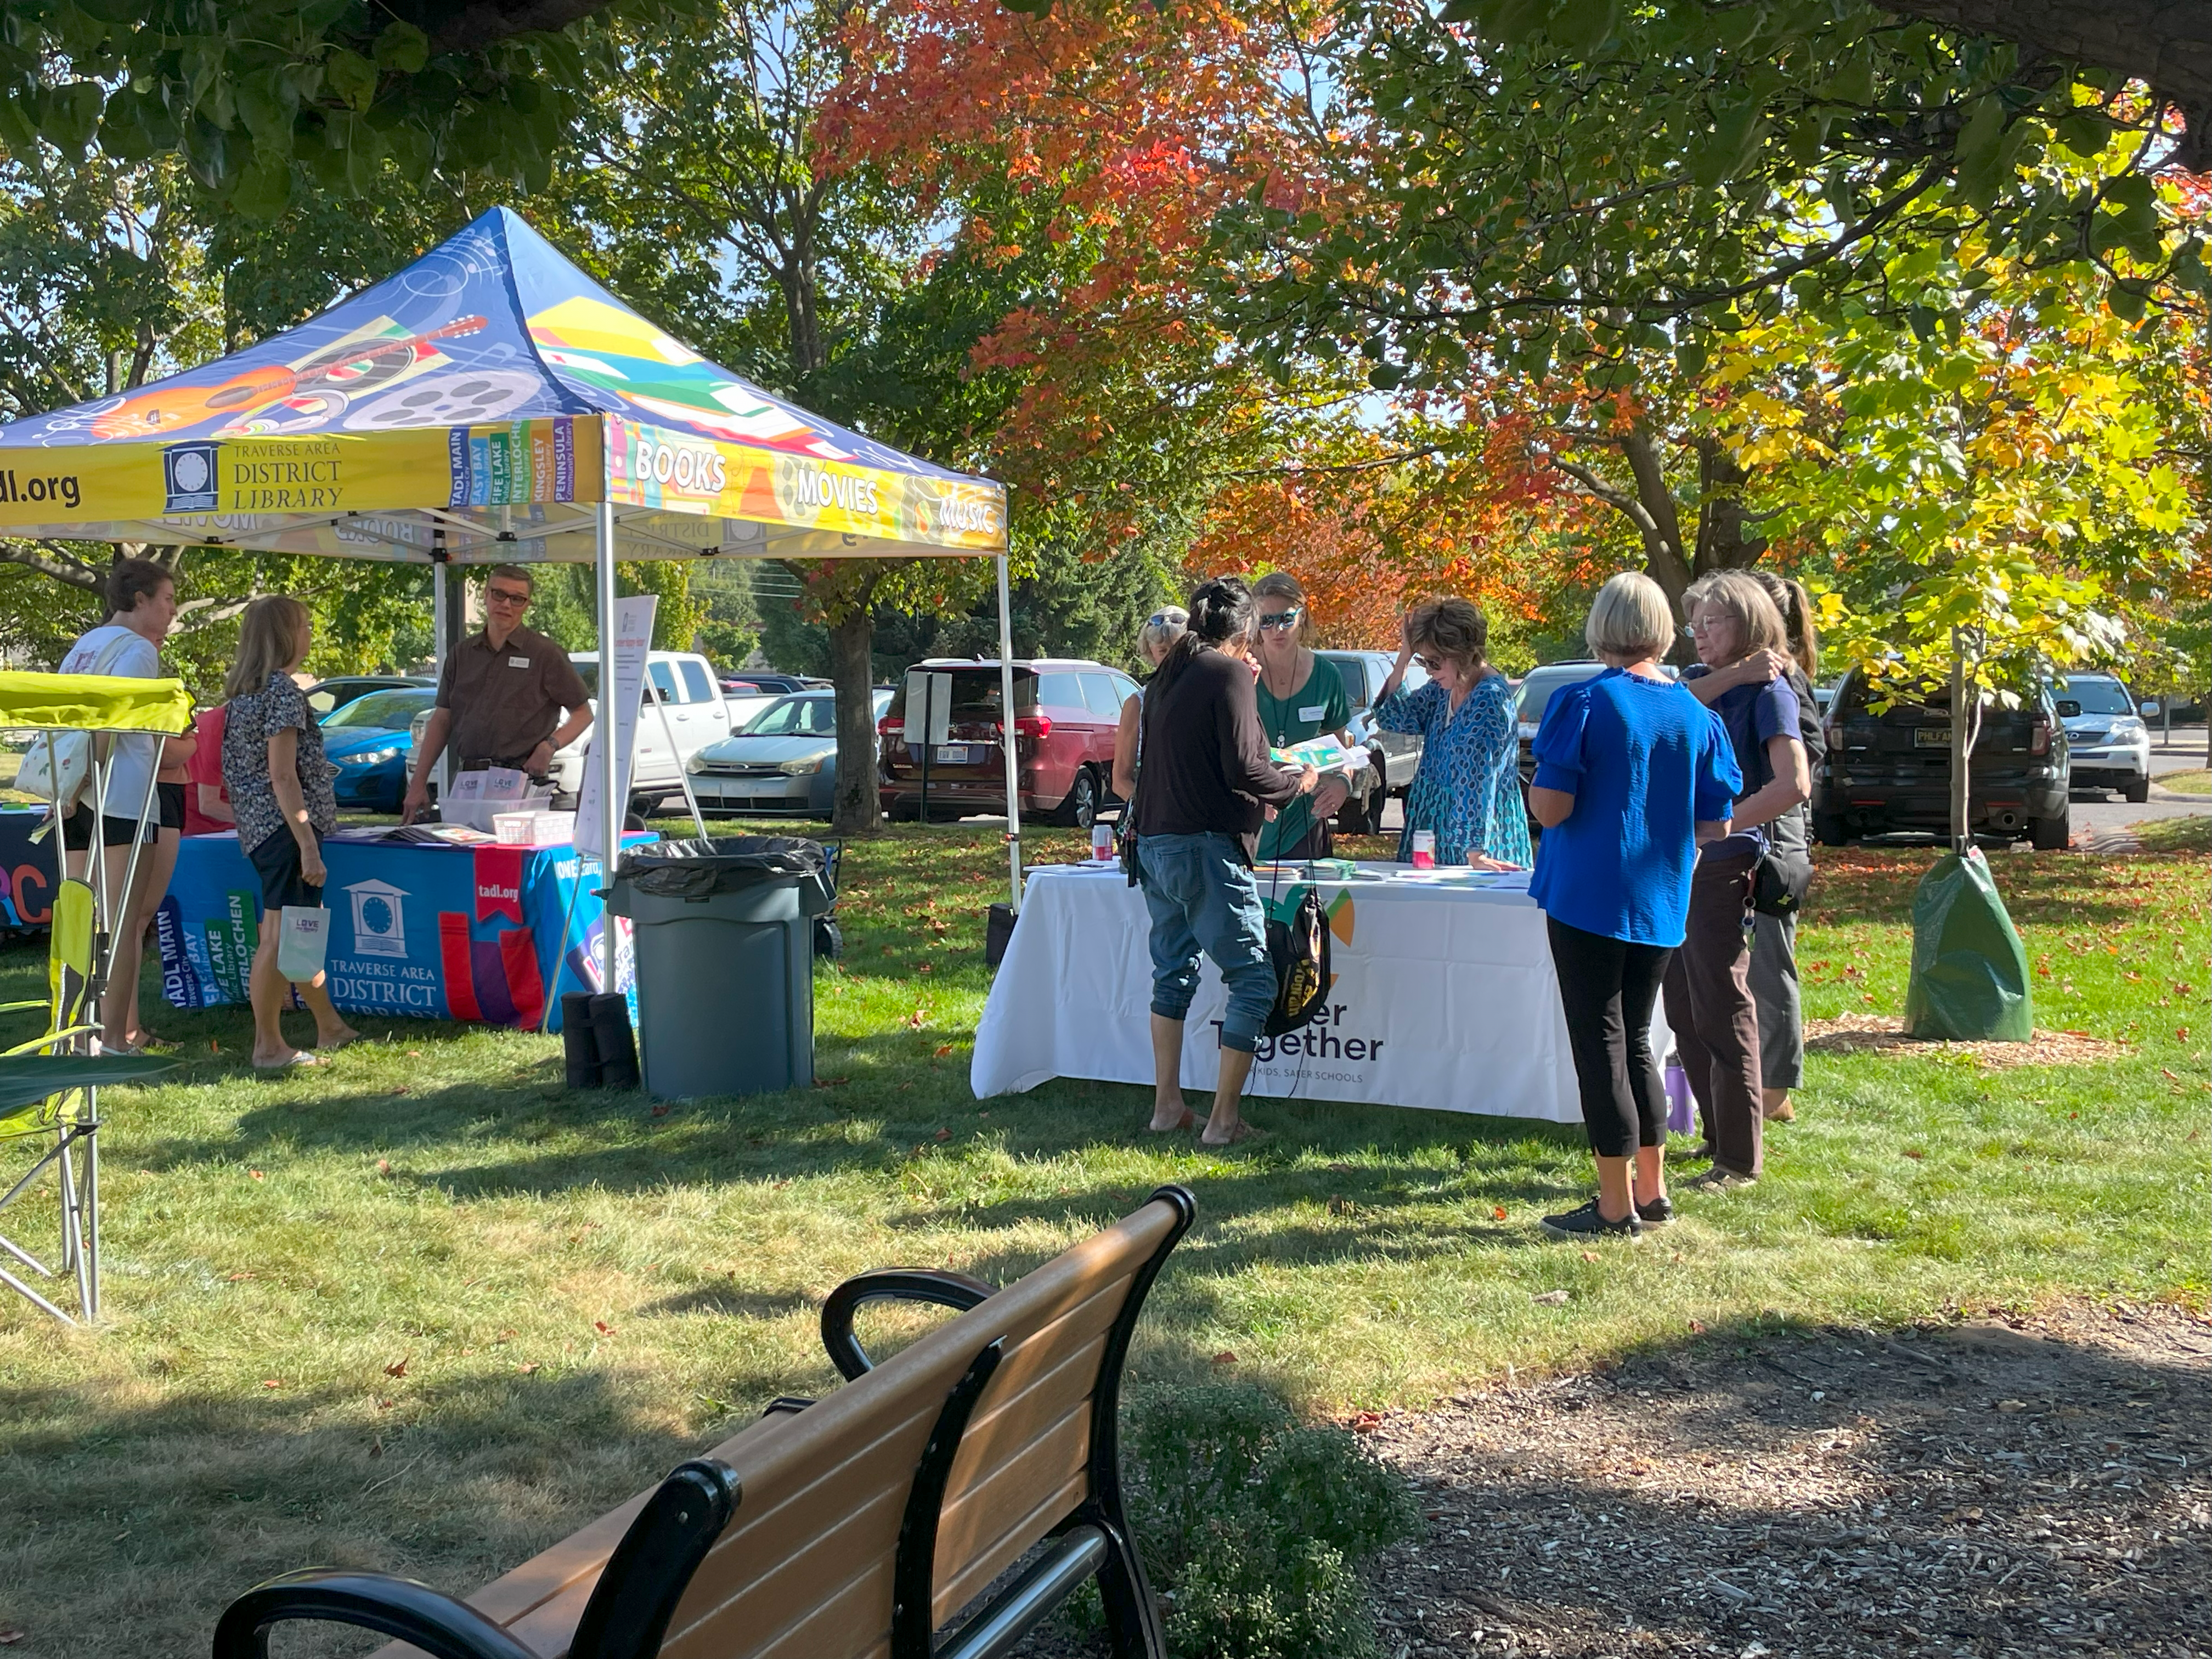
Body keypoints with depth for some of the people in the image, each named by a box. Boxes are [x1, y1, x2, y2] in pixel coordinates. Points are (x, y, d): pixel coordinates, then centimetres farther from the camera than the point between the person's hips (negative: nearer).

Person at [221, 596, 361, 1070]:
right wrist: (308, 846, -20)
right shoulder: (282, 689, -14)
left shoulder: (244, 691, 15)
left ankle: (330, 1029, 28)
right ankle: (269, 1047, 0)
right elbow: (282, 776, -19)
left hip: (258, 827, 10)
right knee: (280, 938, -5)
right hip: (284, 827, -10)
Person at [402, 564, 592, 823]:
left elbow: (583, 713, 5)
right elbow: (441, 720, 17)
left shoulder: (545, 654, 3)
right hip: (467, 780, 4)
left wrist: (550, 746, -14)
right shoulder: (462, 654, 17)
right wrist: (419, 782, 10)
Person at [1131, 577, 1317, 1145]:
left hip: (1154, 844, 9)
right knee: (1253, 979, -2)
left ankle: (1167, 1104, 20)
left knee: (1174, 970, 19)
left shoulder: (1168, 676, 13)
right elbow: (1243, 769, -16)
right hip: (1206, 848, -9)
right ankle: (1224, 1119, -3)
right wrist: (1297, 781, 1)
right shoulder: (1228, 673, -10)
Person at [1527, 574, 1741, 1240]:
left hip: (1589, 899, -5)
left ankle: (1617, 1206, 6)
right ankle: (1651, 1191, 24)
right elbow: (1716, 826, 6)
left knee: (1600, 1044, 1)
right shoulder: (1696, 715, 4)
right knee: (1635, 1041, 18)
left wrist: (1540, 774, 3)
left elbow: (1549, 807, -17)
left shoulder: (1583, 703, -12)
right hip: (1661, 908, 6)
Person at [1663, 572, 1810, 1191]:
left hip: (1722, 868, -8)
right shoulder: (1694, 681, 14)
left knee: (1723, 1013, -5)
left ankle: (1741, 1160, 3)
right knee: (1684, 1013, 13)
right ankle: (1719, 1137, 25)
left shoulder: (1767, 692, -7)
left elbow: (1794, 784, -18)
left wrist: (1717, 826, -19)